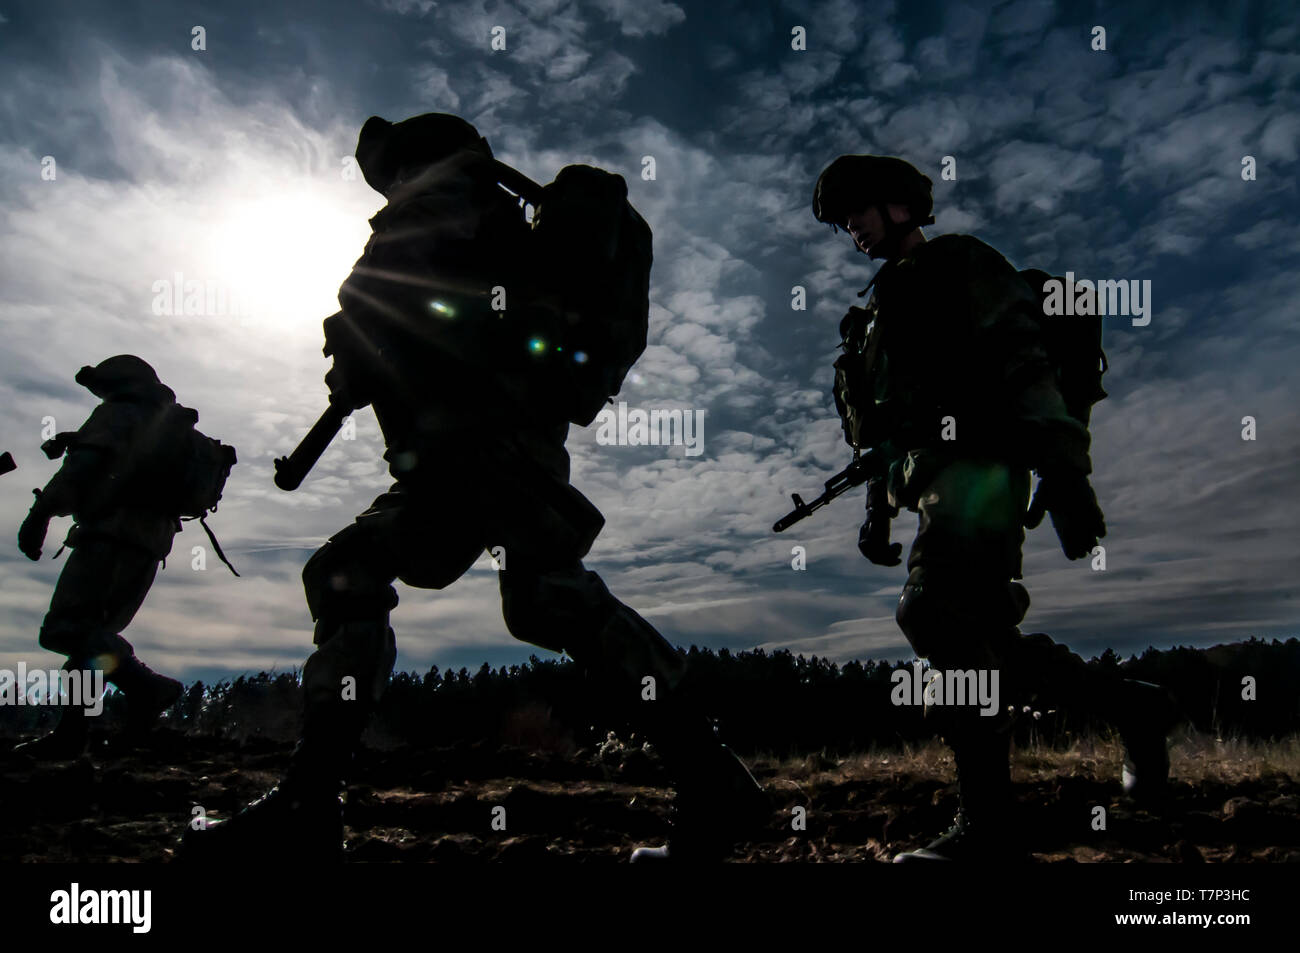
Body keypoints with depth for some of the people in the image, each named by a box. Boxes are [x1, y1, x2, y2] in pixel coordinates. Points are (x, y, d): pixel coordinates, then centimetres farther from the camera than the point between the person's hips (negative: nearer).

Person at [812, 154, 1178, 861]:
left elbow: (1024, 363, -9)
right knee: (982, 639, 3)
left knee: (934, 611, -21)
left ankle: (989, 827, -17)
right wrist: (878, 508, 23)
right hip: (937, 481, 9)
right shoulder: (885, 304, 29)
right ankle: (1129, 705, 18)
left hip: (977, 463, -9)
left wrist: (1063, 467, -19)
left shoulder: (960, 264, 4)